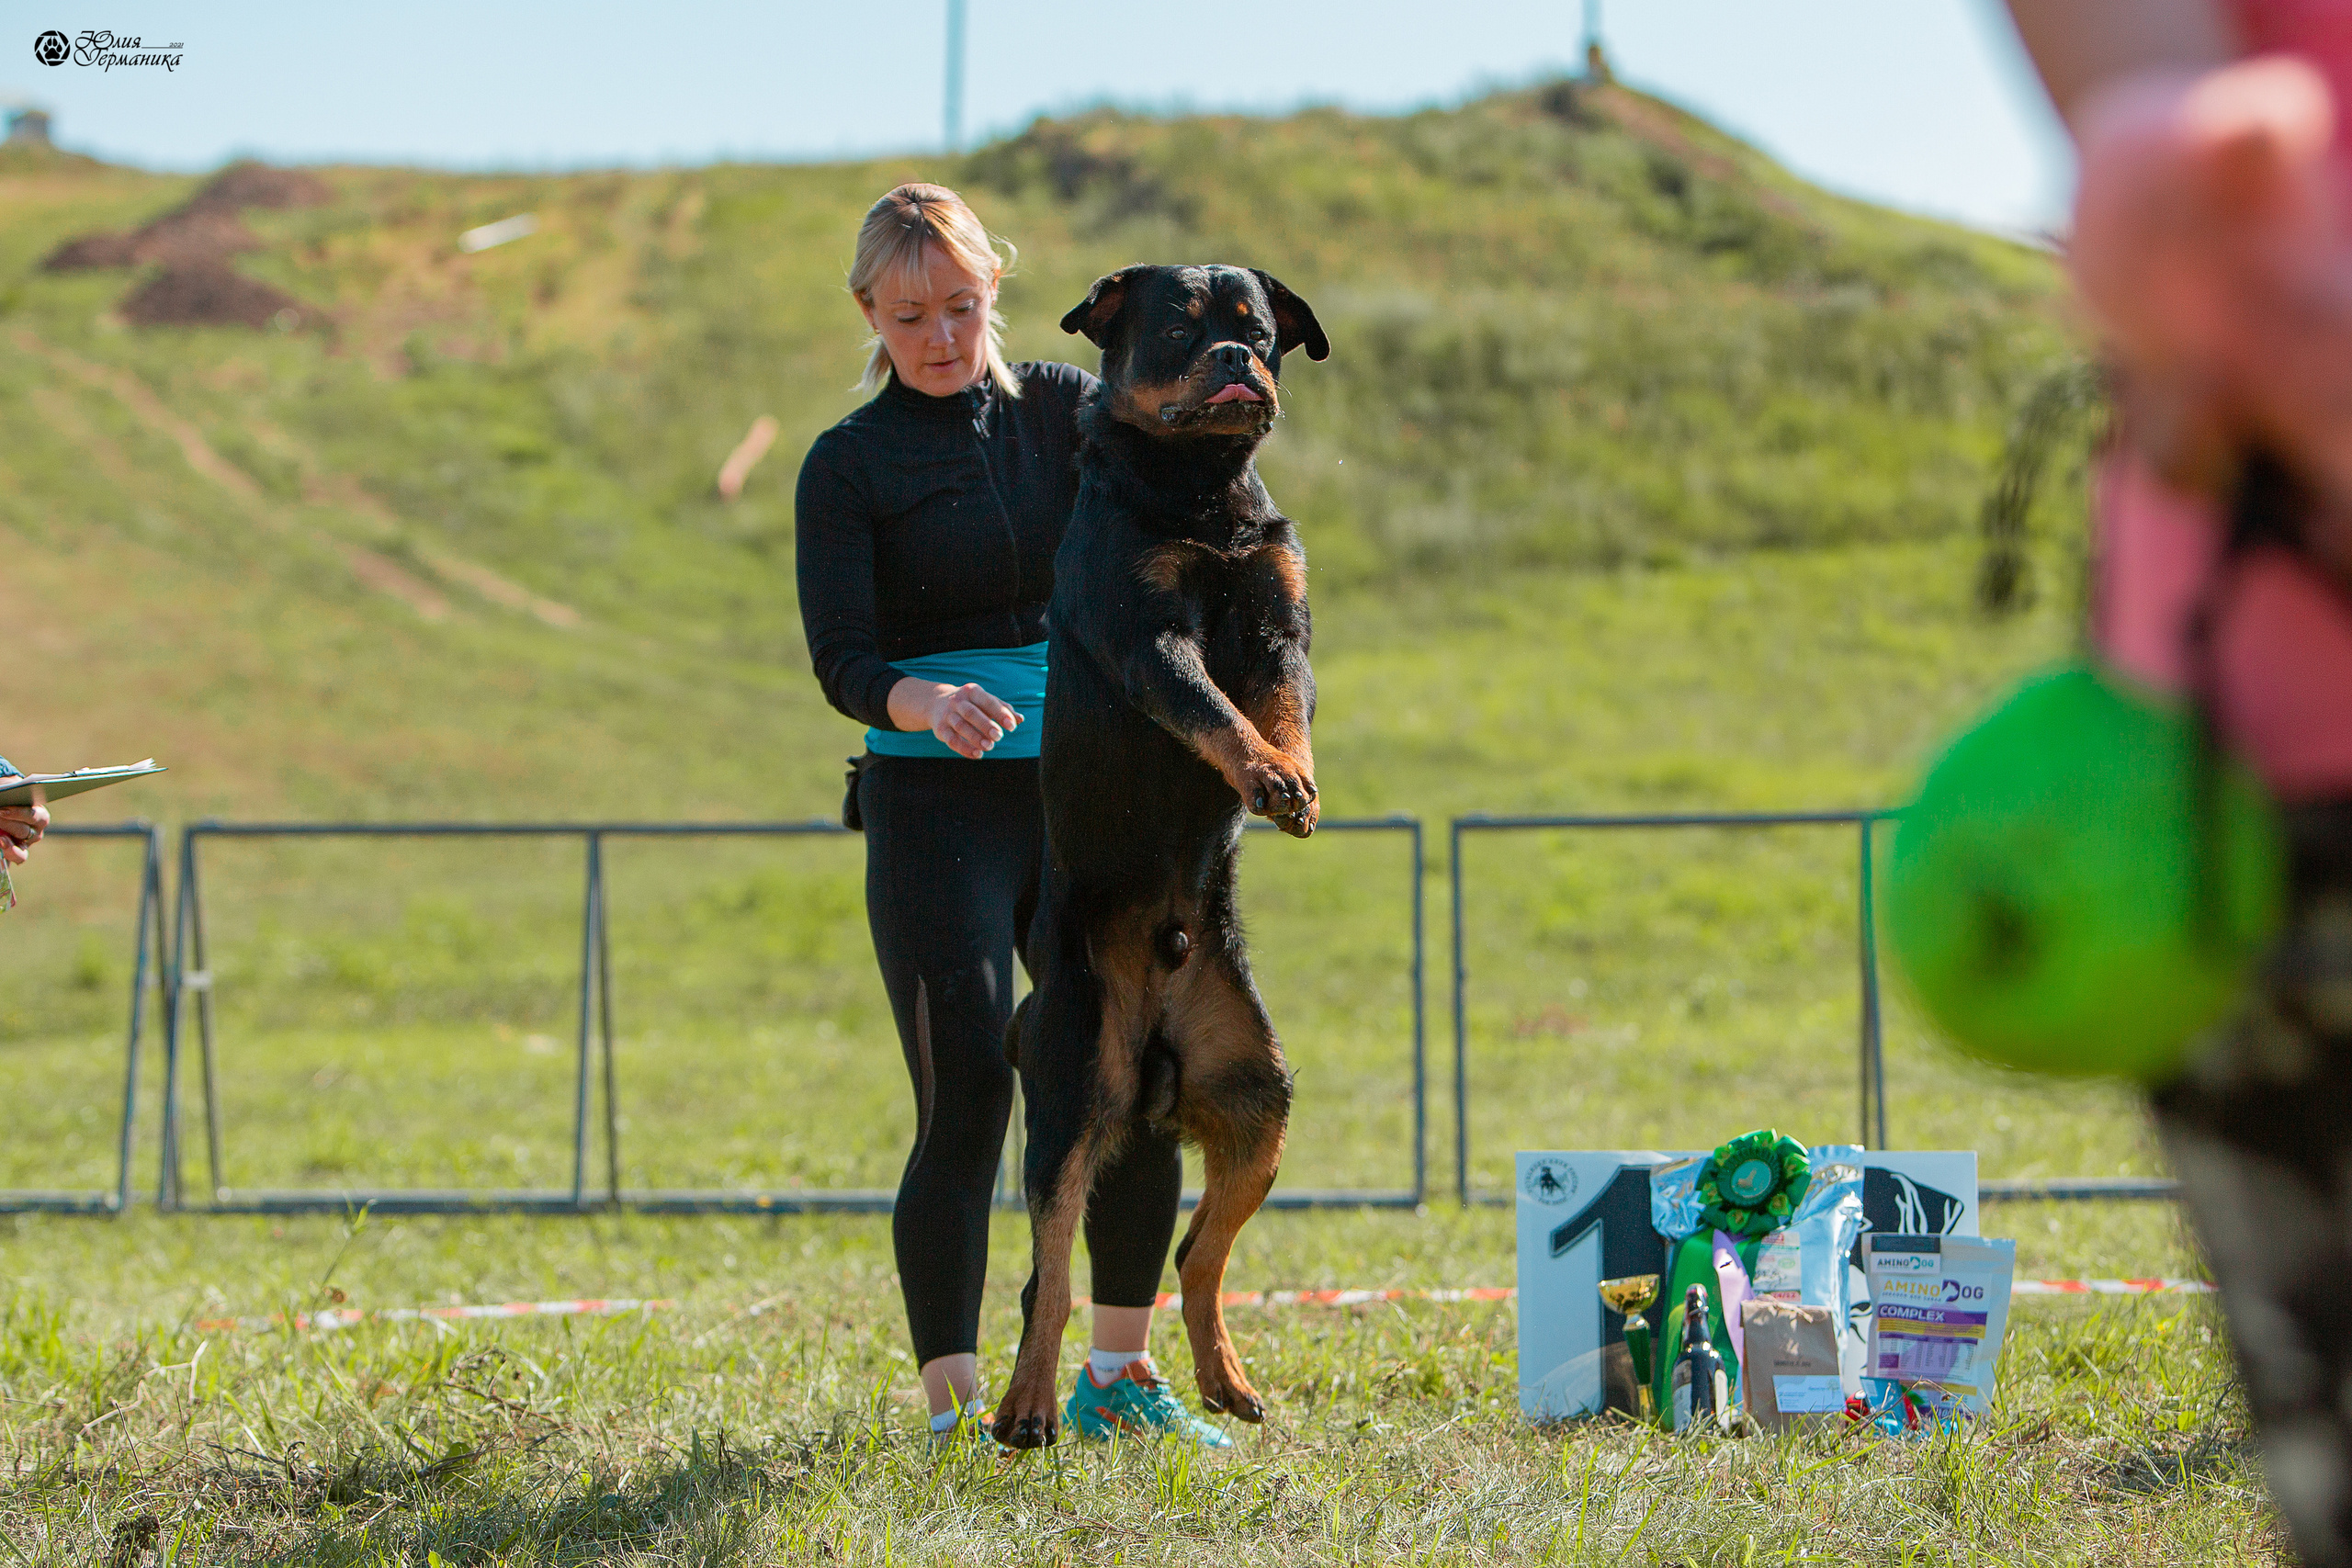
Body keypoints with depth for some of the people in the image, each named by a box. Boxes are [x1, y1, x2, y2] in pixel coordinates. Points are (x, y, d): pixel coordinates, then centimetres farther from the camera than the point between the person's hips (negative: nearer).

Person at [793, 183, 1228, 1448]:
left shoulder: (1063, 408, 10)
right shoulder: (849, 465, -1)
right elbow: (840, 656, -12)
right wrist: (923, 703, -32)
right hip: (935, 806, -4)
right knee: (968, 1098, -12)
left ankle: (1119, 1378, 19)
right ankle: (954, 1410, -9)